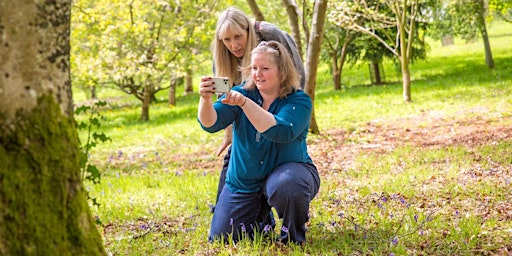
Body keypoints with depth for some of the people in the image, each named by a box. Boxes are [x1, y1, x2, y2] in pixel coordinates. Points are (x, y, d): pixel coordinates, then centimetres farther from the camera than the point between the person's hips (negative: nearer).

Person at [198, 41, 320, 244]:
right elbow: (211, 124, -16)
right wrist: (205, 99, -38)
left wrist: (245, 103, -40)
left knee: (285, 186, -40)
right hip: (244, 183, 4)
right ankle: (260, 217, 32)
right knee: (221, 239, 0)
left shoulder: (299, 101, -13)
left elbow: (281, 132, -33)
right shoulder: (242, 93, -3)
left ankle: (294, 238, -9)